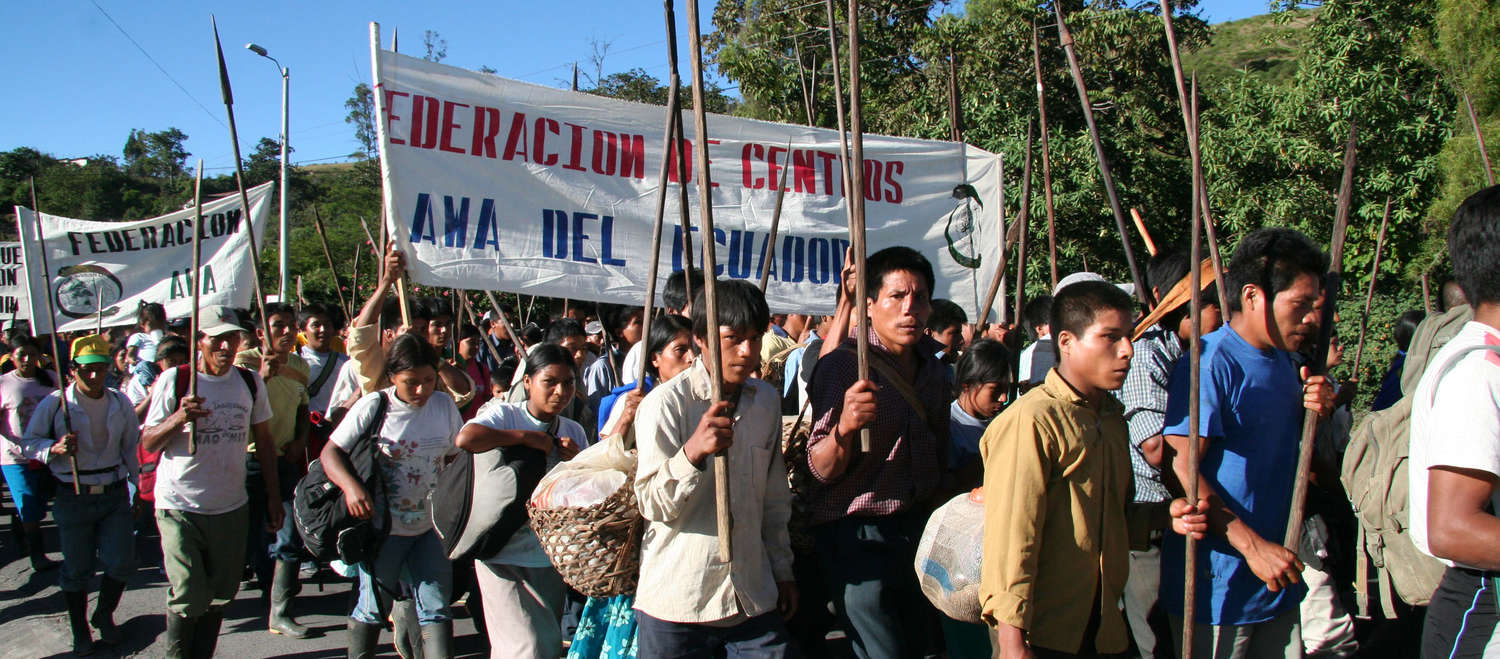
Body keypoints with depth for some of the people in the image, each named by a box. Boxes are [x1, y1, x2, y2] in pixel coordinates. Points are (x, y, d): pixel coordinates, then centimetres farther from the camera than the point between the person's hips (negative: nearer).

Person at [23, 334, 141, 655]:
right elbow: (30, 441, 1)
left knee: (121, 562, -3)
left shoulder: (119, 402, 4)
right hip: (74, 497, -2)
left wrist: (138, 484, 14)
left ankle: (104, 614, 26)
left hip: (115, 494, 2)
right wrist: (55, 449, -19)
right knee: (76, 569, 6)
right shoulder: (56, 402, -6)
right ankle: (79, 629, 28)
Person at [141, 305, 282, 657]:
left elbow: (264, 440, 12)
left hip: (231, 508, 4)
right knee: (188, 597, -6)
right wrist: (179, 418, -24)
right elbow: (148, 443, -5)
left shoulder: (250, 381, 3)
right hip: (180, 507, -3)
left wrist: (273, 496, 11)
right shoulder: (174, 380, -7)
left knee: (220, 595, 11)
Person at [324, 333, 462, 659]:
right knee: (373, 608, 11)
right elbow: (330, 452, -10)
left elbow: (456, 456, 11)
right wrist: (350, 486, -29)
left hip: (431, 525, 3)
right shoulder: (373, 407, -11)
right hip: (383, 526, -3)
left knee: (435, 610, 1)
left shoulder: (444, 405, 0)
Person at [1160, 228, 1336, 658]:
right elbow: (1179, 469, -22)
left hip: (1278, 578, 8)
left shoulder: (1286, 362, 12)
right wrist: (1252, 546, -24)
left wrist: (1314, 414, 1)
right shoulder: (1210, 363, -16)